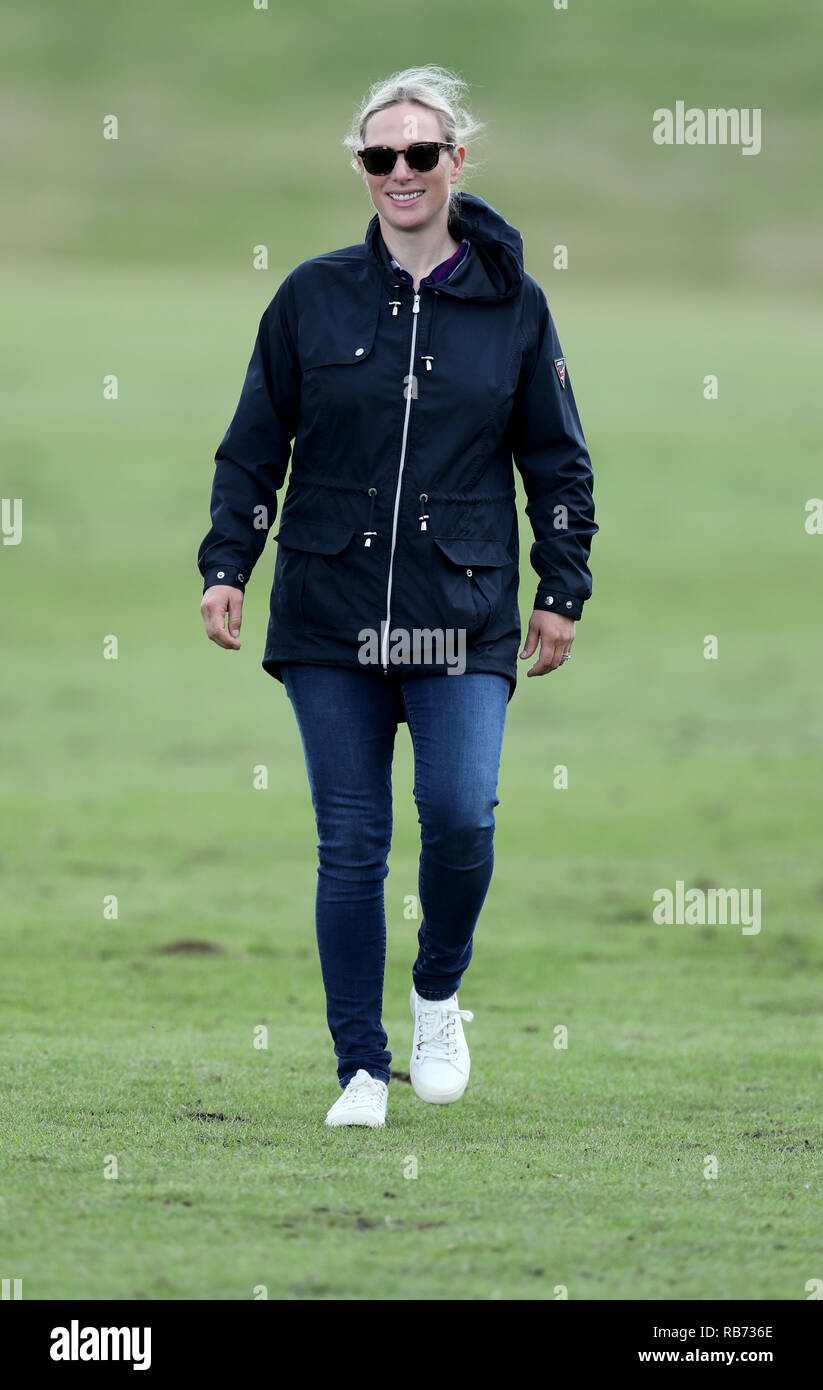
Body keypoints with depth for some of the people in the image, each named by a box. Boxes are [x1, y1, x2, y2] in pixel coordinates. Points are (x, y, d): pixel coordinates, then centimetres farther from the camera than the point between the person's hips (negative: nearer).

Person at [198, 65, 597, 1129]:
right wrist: (226, 566, 2)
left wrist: (562, 591, 7)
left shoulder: (512, 305, 4)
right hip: (331, 613, 1)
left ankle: (439, 997, 14)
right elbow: (255, 445, 9)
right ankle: (361, 1070, 10)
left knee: (460, 817, -15)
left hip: (465, 619, -1)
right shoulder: (314, 298, 4)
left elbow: (558, 461, 11)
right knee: (350, 844, 1)